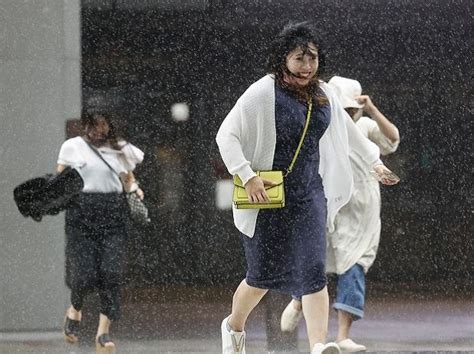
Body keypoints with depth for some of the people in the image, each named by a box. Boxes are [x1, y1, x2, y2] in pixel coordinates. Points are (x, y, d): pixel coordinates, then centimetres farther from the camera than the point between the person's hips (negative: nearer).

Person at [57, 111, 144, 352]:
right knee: (84, 272, -10)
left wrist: (135, 189, 0)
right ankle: (75, 311, 24)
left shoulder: (121, 149, 15)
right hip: (82, 213, -2)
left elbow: (128, 180, 22)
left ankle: (103, 332, -4)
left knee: (112, 273, -11)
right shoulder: (72, 147, 8)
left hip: (113, 215, 2)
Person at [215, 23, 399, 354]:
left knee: (313, 270, -10)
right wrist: (248, 176, -22)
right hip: (268, 194, -4)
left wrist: (374, 160, 34)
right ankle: (234, 326, 34)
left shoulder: (323, 95, 7)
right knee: (264, 274, 6)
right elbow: (227, 135, -12)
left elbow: (348, 129, 26)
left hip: (309, 195, 4)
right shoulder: (263, 93, -11)